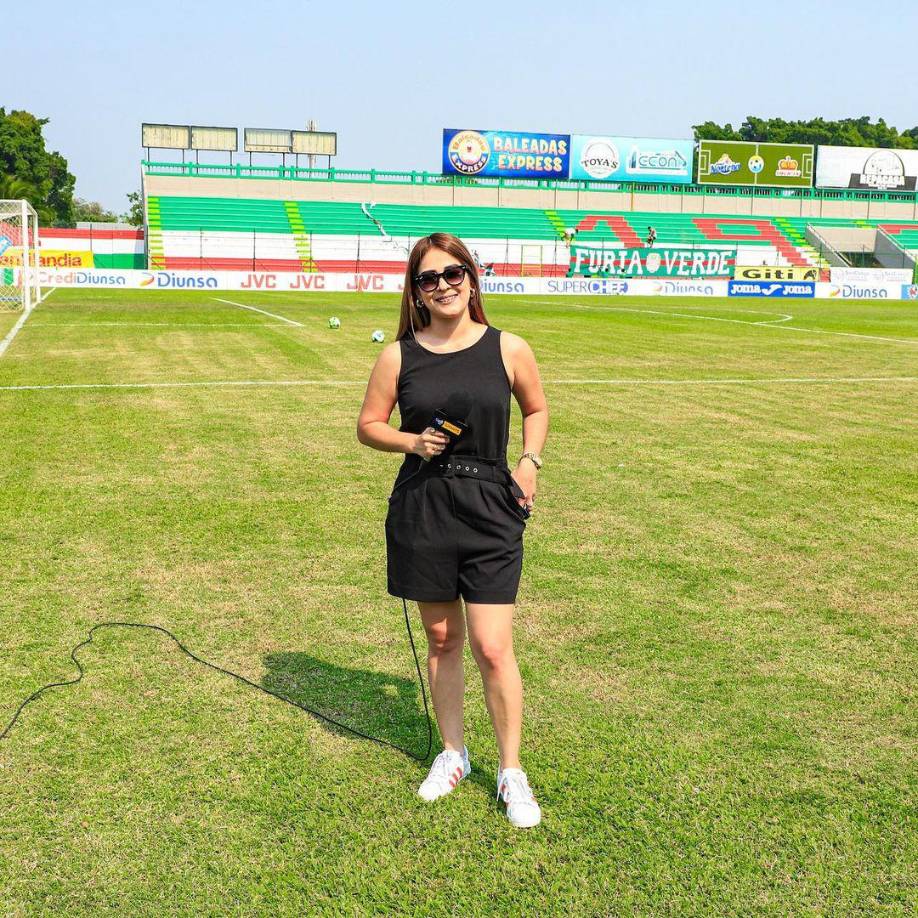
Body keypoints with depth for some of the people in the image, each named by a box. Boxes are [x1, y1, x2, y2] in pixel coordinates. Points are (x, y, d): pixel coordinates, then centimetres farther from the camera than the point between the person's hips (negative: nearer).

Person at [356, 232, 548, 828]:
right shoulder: (399, 356, 0)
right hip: (421, 512, 2)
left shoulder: (509, 350, -1)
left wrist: (531, 460, -1)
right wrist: (412, 442, -11)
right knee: (442, 639, 13)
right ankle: (453, 756, 33)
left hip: (491, 513, -2)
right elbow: (369, 425, 8)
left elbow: (537, 409, 15)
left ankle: (512, 773, 15)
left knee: (492, 648, -4)